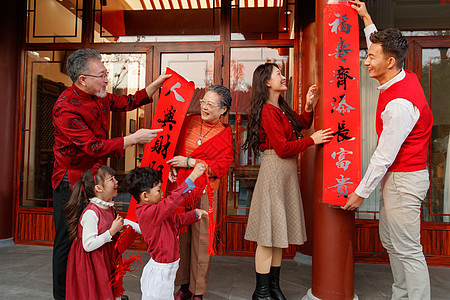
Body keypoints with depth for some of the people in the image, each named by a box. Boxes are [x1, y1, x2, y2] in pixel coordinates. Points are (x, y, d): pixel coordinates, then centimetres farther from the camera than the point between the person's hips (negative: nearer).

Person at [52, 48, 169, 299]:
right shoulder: (66, 107, -21)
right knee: (68, 241, 5)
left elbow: (129, 102, 18)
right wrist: (134, 139, -24)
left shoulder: (100, 97, 5)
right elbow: (93, 146, -26)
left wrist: (157, 83, 10)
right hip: (71, 182, -8)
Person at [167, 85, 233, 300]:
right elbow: (175, 147, 17)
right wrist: (172, 167, -1)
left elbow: (221, 166, -10)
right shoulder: (189, 122, 7)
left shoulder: (224, 134, -2)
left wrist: (189, 162, -13)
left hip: (205, 192, -3)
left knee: (201, 239, 2)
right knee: (181, 237, 8)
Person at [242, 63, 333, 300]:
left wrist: (309, 106, 7)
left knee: (279, 230, 14)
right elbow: (283, 148, -17)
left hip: (287, 172, 10)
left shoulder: (281, 108, 15)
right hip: (274, 170, -9)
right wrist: (312, 140, -10)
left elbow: (300, 125, 20)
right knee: (268, 233, -2)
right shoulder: (267, 111, -14)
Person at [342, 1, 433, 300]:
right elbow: (383, 48, 24)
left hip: (404, 181, -10)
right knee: (389, 241, 20)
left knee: (407, 250, 0)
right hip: (396, 177, 10)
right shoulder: (404, 77, 3)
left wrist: (361, 193, -13)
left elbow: (384, 157, -22)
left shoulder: (400, 104, -26)